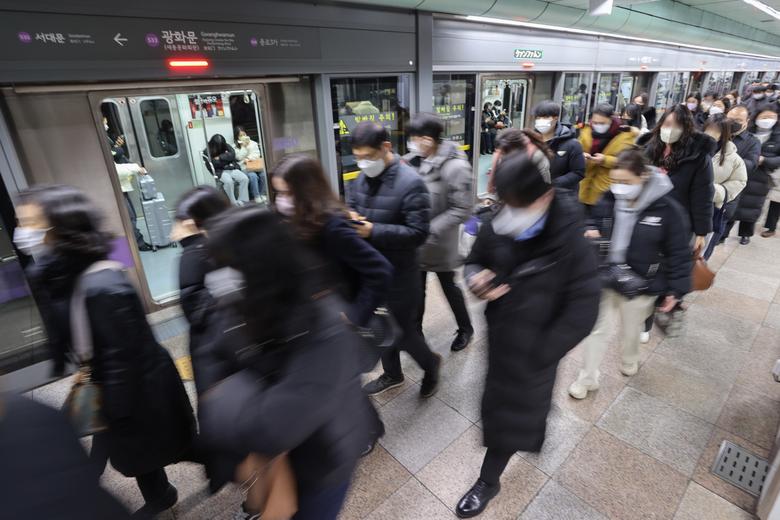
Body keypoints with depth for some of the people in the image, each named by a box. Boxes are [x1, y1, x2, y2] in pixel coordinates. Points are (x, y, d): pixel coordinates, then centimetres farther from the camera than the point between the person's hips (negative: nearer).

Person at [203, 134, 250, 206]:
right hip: (220, 171, -4)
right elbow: (210, 165, -12)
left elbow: (232, 155, -5)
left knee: (244, 178, -24)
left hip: (232, 169, 4)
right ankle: (233, 204, -24)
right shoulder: (207, 152, -2)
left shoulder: (227, 146, 10)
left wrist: (219, 158, -12)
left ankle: (242, 202, -23)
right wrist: (226, 158, -6)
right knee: (228, 181, -36)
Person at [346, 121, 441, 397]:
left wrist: (374, 231, -28)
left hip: (399, 272, -7)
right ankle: (392, 373, 44)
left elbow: (418, 233, -22)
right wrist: (349, 218, -11)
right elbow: (351, 205, 15)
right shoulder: (362, 177, 3)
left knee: (403, 330, 6)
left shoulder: (411, 183, -20)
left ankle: (431, 364, 37)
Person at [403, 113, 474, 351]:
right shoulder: (413, 161, -5)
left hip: (440, 243, -4)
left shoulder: (455, 166, -20)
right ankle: (415, 329, 40)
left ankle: (465, 328, 39)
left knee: (448, 286, 14)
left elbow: (461, 210, -18)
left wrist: (430, 231, -22)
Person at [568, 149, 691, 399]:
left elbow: (679, 253, -10)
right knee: (597, 329, 12)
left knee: (631, 330, 21)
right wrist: (591, 231, -14)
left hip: (640, 285, -2)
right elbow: (594, 221, 10)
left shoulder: (667, 208, -18)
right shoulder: (609, 199, -9)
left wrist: (675, 290, -7)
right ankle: (588, 378, 28)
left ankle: (630, 360, 52)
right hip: (605, 279, 2)